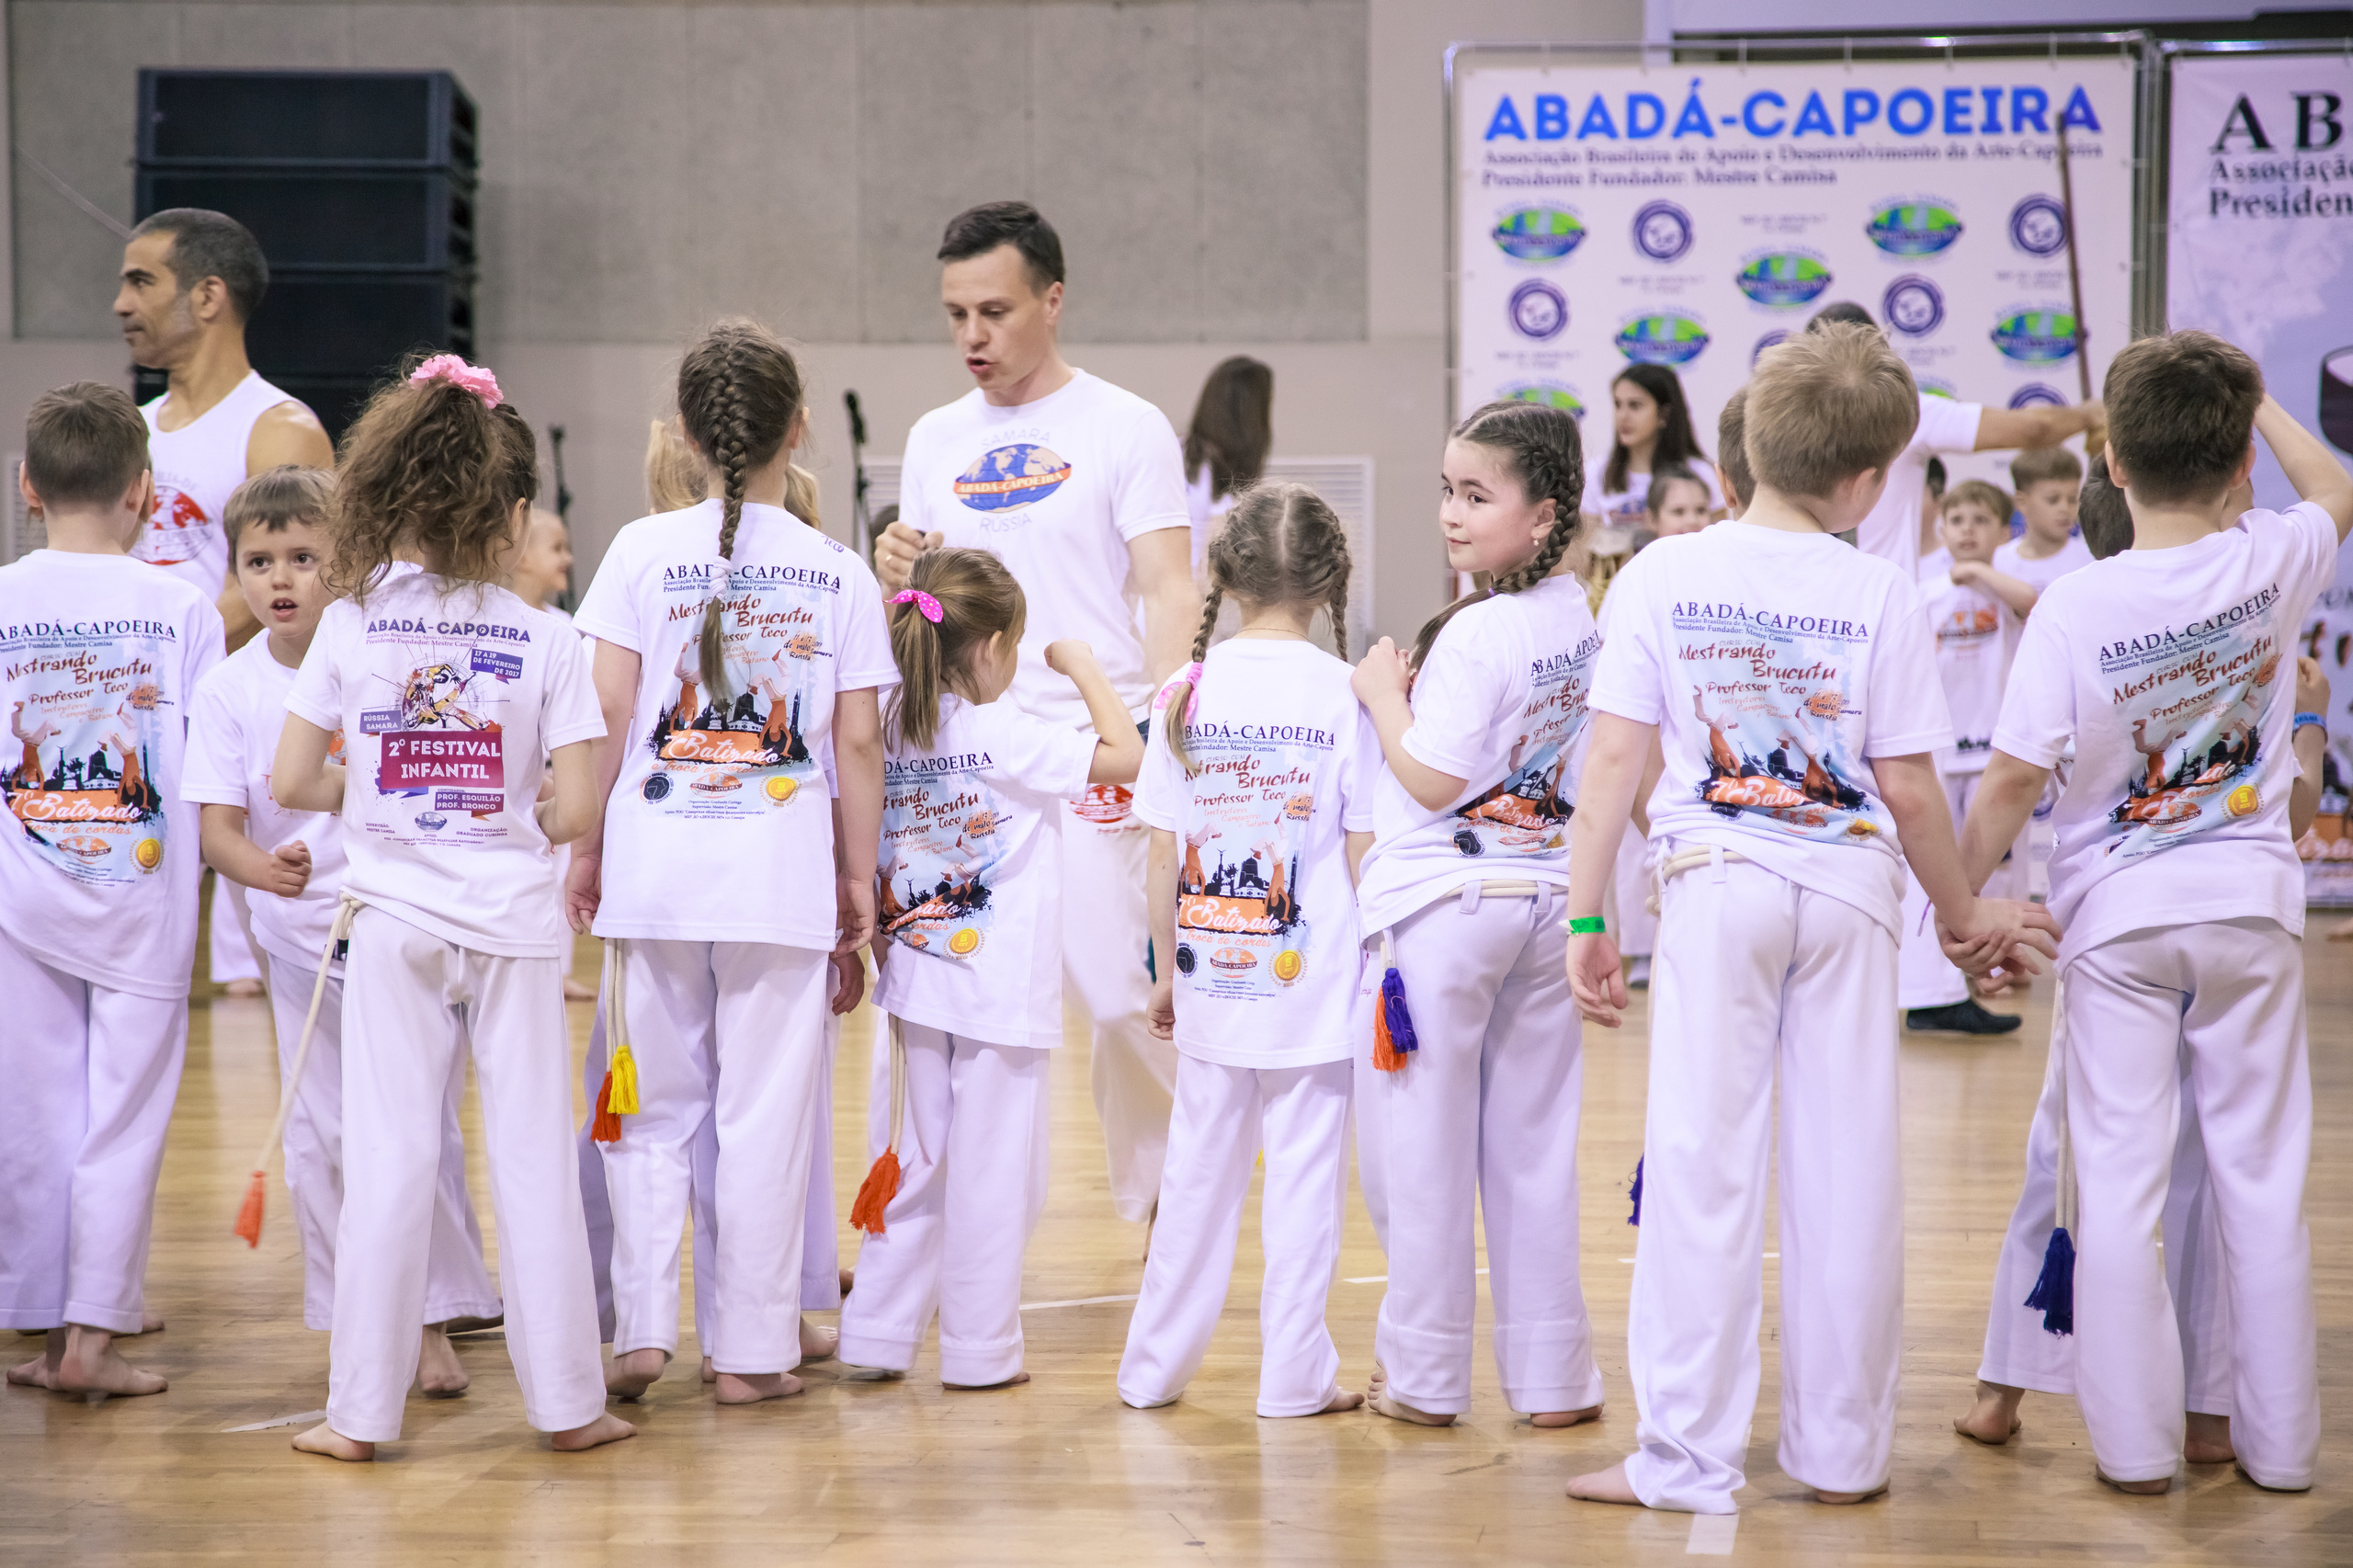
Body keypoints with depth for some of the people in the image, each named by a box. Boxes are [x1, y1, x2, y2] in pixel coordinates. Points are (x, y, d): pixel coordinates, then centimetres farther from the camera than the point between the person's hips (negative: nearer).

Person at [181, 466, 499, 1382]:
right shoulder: (229, 689, -5)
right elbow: (216, 823, -10)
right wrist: (263, 867, -29)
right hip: (301, 935, 2)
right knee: (320, 1139, 7)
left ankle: (435, 1321, 12)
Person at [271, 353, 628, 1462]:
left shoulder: (351, 623, -3)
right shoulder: (546, 640, -5)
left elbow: (291, 783, -2)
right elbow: (575, 809, -7)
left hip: (394, 919, 0)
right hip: (514, 920, 0)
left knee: (388, 1160, 5)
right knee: (534, 1158, 6)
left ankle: (362, 1411, 10)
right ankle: (566, 1400, 13)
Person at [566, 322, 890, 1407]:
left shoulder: (642, 551, -1)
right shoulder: (840, 573, 1)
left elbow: (607, 714, -2)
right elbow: (858, 743, 1)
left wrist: (586, 847, 7)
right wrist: (859, 875, 9)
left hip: (655, 867, 1)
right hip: (784, 870, 0)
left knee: (654, 1109, 12)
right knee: (767, 1114, 6)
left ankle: (642, 1329, 9)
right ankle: (752, 1349, 10)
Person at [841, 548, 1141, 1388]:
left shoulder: (888, 734, 4)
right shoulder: (1007, 737, -15)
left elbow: (861, 861, 11)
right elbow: (1127, 754, -14)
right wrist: (1082, 665, -2)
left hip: (916, 983, 6)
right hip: (1002, 994, -6)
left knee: (911, 1162, 14)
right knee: (991, 1171, 2)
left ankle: (876, 1336, 17)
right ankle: (979, 1350, 9)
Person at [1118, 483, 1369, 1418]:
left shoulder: (1187, 693, 0)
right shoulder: (1345, 694, -8)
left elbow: (1162, 853, 2)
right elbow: (1365, 855, -7)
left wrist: (1167, 968, 13)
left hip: (1211, 984, 3)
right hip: (1314, 986, -3)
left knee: (1197, 1175, 14)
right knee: (1303, 1177, 5)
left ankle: (1154, 1366, 23)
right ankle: (1296, 1375, 11)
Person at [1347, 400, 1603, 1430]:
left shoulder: (1476, 631, -19)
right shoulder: (1579, 619, 6)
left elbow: (1433, 779, -20)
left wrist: (1382, 691, -6)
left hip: (1442, 901, -7)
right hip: (1547, 896, 8)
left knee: (1425, 1151, 5)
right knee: (1534, 1147, 13)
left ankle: (1424, 1375, 14)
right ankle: (1552, 1375, 18)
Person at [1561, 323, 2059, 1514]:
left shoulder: (1662, 575, -3)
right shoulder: (1881, 595, -4)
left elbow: (1613, 762, -4)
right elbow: (1911, 794, -1)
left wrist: (1584, 918, 2)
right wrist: (1964, 914, 14)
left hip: (1715, 881, 0)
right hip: (1849, 887, 0)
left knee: (1704, 1168, 3)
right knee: (1847, 1172, 9)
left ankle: (1687, 1459, 4)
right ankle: (1842, 1450, 18)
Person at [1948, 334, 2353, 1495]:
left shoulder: (2075, 606, -16)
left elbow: (2010, 783, -14)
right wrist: (2252, 400, 24)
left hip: (2119, 917, -2)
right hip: (2249, 900, 2)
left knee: (2120, 1185, 3)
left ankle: (2135, 1443, 7)